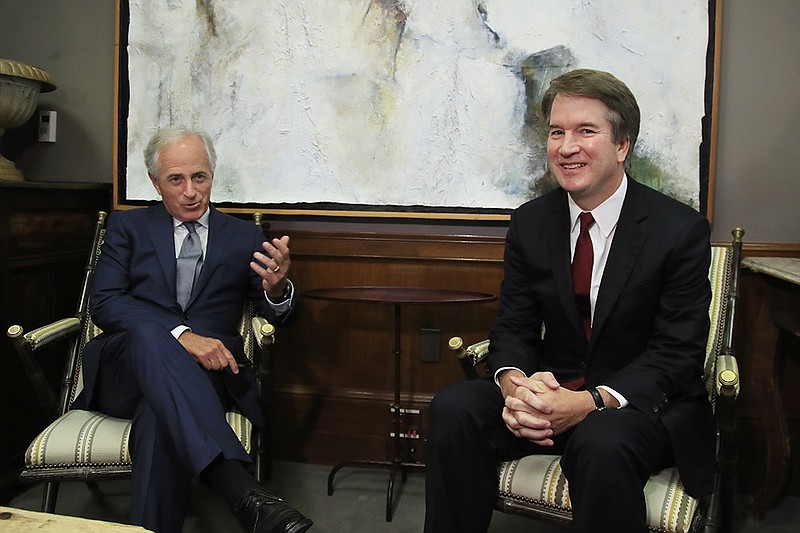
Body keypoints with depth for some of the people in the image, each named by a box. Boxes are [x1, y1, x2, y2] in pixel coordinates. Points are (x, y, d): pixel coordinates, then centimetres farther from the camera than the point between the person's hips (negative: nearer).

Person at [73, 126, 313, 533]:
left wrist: (276, 289, -21)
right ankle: (242, 491, -53)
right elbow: (104, 303, -3)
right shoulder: (127, 226, 13)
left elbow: (279, 316, 7)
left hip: (206, 372, 1)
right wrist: (180, 333, -21)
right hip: (126, 368, 0)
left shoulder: (245, 236, 16)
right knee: (149, 333, -37)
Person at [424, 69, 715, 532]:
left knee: (602, 443, -36)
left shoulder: (682, 230, -9)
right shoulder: (531, 222, 3)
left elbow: (677, 354, -11)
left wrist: (591, 402, -27)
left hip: (648, 402, -3)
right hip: (551, 390, 4)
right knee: (453, 408, -22)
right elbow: (514, 326, 3)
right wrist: (515, 384, -21)